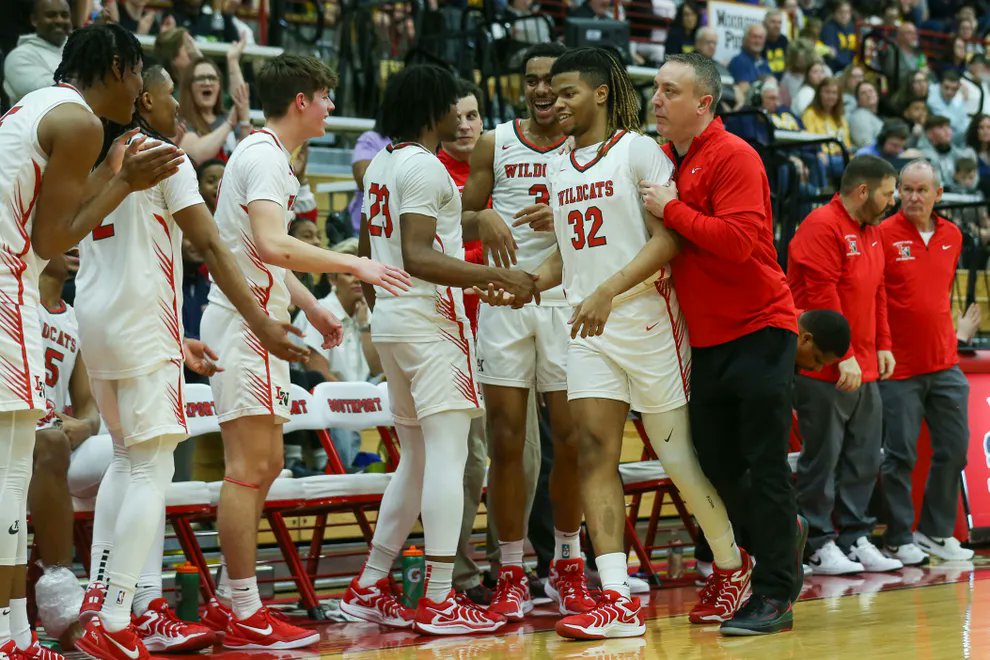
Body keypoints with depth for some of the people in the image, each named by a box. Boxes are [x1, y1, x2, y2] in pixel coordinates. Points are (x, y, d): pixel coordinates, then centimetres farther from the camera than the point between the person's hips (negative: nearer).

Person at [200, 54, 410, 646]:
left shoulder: (268, 155, 19)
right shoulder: (265, 157, -14)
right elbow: (273, 245, -28)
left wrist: (313, 308, 24)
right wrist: (354, 264, -22)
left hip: (259, 323, 11)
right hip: (245, 324, -11)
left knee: (265, 464, 13)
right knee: (249, 468, -8)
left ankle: (230, 599, 18)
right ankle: (245, 616, -6)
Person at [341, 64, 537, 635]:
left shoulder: (381, 165, 16)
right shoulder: (425, 166, -13)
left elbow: (369, 254, 22)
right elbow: (419, 258, -22)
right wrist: (499, 276, -25)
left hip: (391, 324, 10)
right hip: (431, 323, -10)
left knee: (418, 459, 15)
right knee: (448, 456, -9)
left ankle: (369, 589, 16)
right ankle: (440, 602, -11)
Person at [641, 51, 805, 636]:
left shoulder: (734, 157, -13)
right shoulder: (664, 158, 10)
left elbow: (738, 240, -25)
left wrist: (671, 210, -20)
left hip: (759, 329, -8)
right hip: (705, 338, 8)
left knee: (765, 466, -5)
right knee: (715, 468, 10)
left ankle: (775, 595, 0)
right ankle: (784, 533, 34)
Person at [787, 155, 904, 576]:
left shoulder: (870, 232, 16)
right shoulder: (822, 227, -13)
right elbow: (822, 297, -19)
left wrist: (882, 346, 13)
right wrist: (845, 356, -20)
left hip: (864, 370, 9)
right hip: (826, 369, -9)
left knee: (864, 459, 10)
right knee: (823, 458, -3)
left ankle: (856, 539, 18)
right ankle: (819, 547, 3)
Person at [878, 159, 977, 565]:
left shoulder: (952, 236, 8)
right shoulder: (884, 235, -9)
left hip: (945, 364, 6)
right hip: (900, 367, -6)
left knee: (954, 448, 8)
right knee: (900, 454, -2)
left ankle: (936, 532, 20)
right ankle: (899, 539, 7)